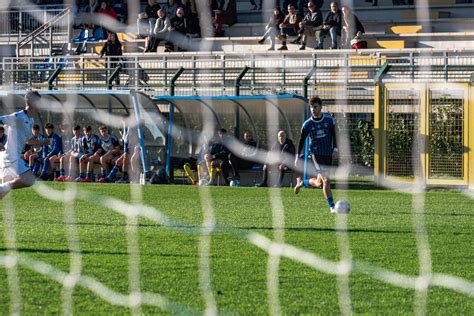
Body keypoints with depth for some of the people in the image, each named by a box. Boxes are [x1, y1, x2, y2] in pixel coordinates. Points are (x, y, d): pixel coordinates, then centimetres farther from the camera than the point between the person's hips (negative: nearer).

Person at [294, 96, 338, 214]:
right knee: (326, 180, -17)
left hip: (328, 155, 3)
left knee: (319, 183, 8)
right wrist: (297, 155, 5)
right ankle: (332, 207, -14)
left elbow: (334, 136, 7)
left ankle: (301, 182, 37)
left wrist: (335, 149, -7)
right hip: (316, 154, -3)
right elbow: (302, 140, 7)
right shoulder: (307, 124, -2)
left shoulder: (329, 120, 1)